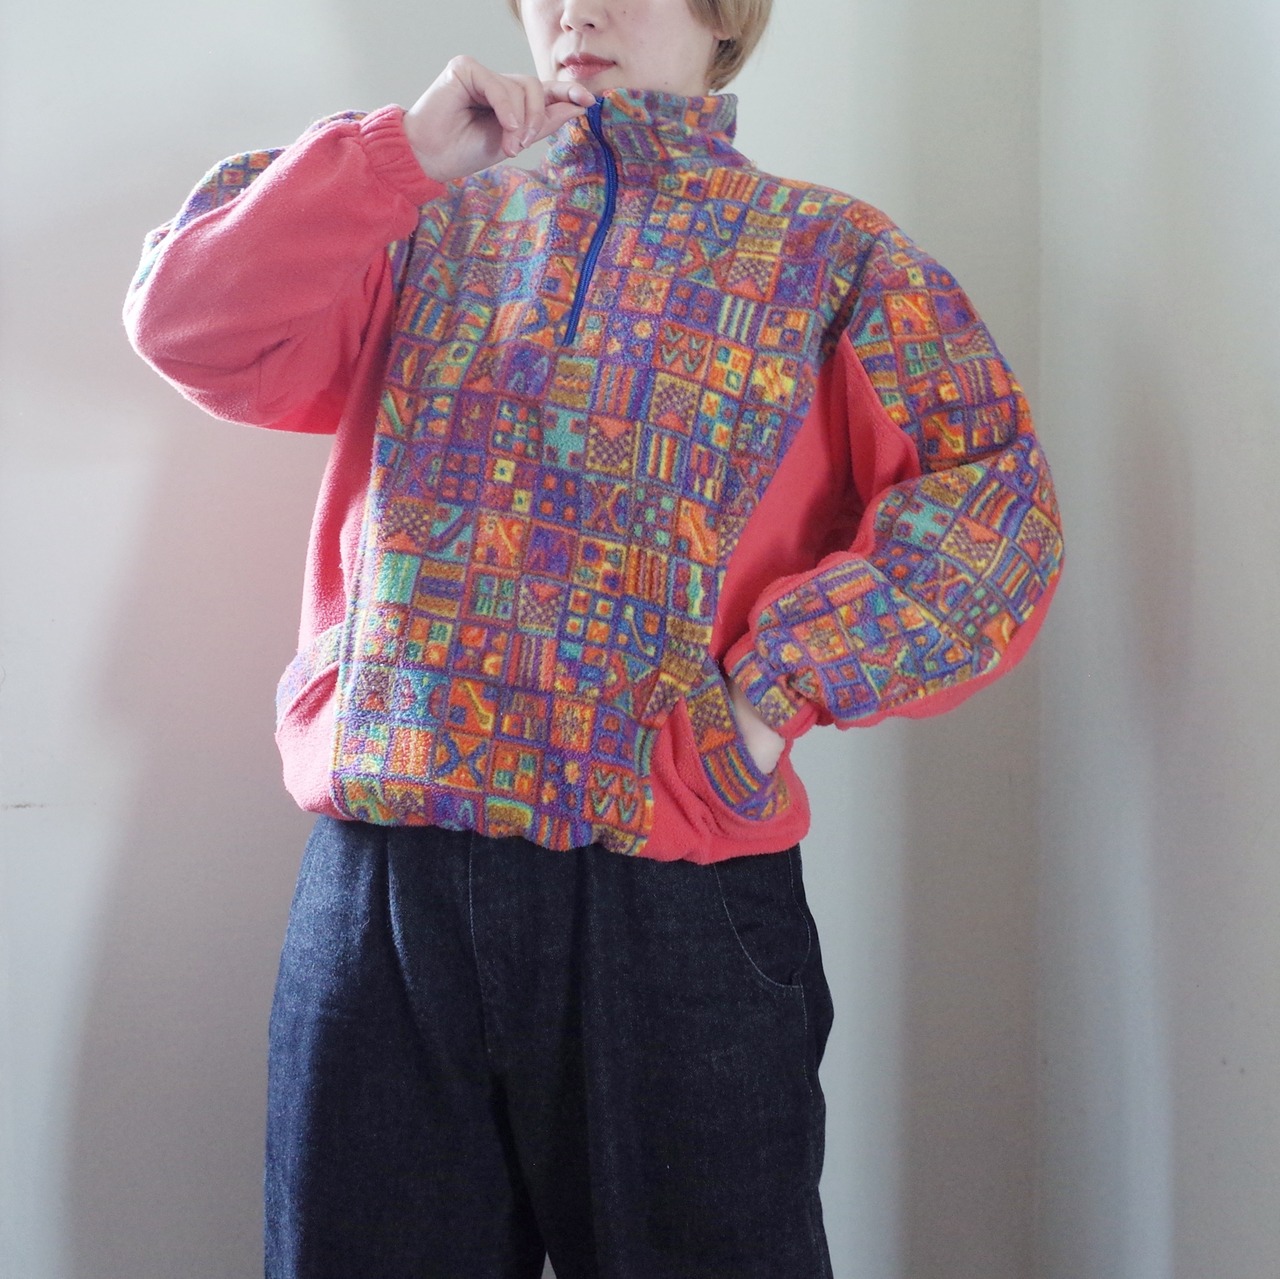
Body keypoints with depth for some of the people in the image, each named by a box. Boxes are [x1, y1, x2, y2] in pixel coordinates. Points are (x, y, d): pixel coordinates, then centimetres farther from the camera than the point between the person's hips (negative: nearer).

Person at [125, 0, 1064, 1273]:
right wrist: (403, 154, -3)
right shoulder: (432, 230, 16)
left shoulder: (827, 252, 8)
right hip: (378, 881, 3)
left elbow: (994, 499, -3)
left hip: (675, 897, -2)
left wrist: (785, 676, -12)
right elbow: (191, 325, 4)